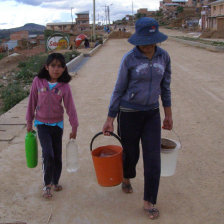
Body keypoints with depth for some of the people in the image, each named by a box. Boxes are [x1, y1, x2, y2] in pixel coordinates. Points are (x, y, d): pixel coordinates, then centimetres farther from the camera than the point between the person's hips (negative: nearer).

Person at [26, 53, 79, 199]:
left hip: (57, 124, 2)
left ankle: (55, 182, 32)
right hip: (42, 124, -1)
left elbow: (70, 107, -5)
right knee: (48, 154, -13)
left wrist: (74, 128, -2)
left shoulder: (64, 86, -9)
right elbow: (32, 102, 0)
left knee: (57, 156, 10)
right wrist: (29, 122, 6)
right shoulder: (38, 81, -9)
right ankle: (47, 185, 7)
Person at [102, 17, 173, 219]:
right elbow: (119, 89, -6)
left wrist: (168, 115, 10)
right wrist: (110, 119, -7)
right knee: (131, 153, 14)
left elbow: (165, 86, 8)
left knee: (153, 159, -2)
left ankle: (149, 202, 15)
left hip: (152, 114, 3)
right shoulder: (129, 59, -13)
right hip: (129, 113, -3)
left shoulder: (163, 56, -2)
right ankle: (126, 177, 49)